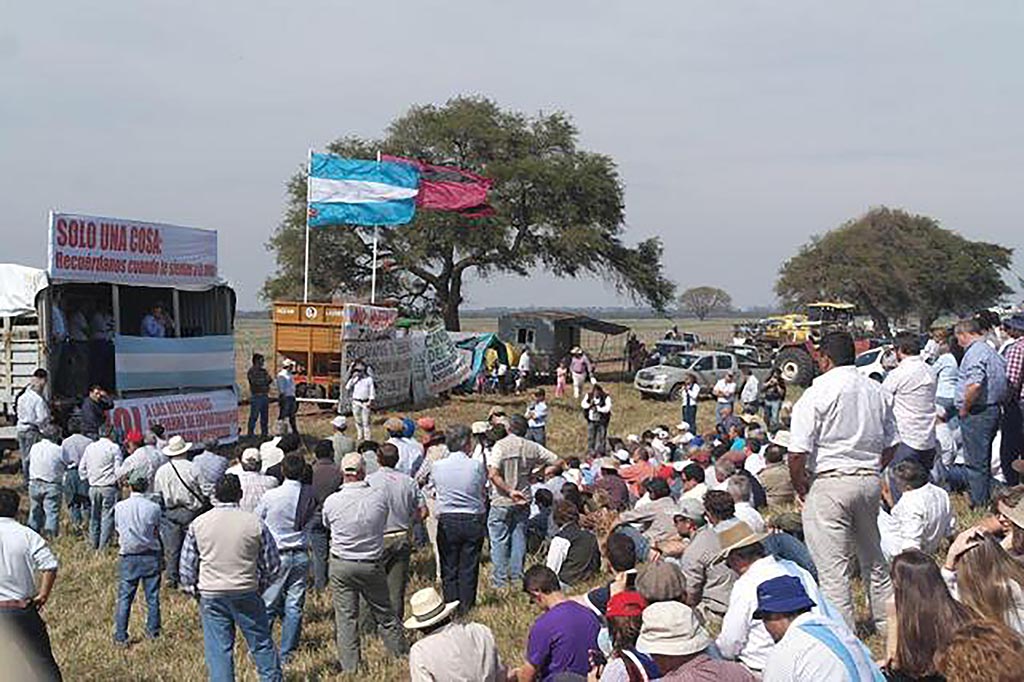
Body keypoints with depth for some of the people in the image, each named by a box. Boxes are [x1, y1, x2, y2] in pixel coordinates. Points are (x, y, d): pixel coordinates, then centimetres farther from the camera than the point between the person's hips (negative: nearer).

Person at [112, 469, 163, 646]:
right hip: (150, 555, 0)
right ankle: (153, 632, 18)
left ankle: (120, 636, 5)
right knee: (152, 597, 11)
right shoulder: (153, 507, -9)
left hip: (128, 557, 0)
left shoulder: (120, 507, -6)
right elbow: (156, 533, 1)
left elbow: (119, 531, 4)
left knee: (124, 598, 5)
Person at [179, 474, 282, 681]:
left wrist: (191, 587, 20)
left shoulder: (198, 524, -3)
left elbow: (187, 564, 4)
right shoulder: (255, 523, -7)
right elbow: (273, 564, 0)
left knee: (218, 649, 7)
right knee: (261, 643, 12)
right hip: (246, 593, -1)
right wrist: (261, 586, 16)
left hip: (211, 594, 1)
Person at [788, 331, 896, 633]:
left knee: (833, 566, 0)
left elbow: (797, 453, -15)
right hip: (870, 480, 7)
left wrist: (801, 489, 0)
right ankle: (887, 623, 32)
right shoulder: (876, 391, 8)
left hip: (831, 484, -6)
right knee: (873, 557, 21)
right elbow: (890, 445, 13)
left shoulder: (816, 395, -11)